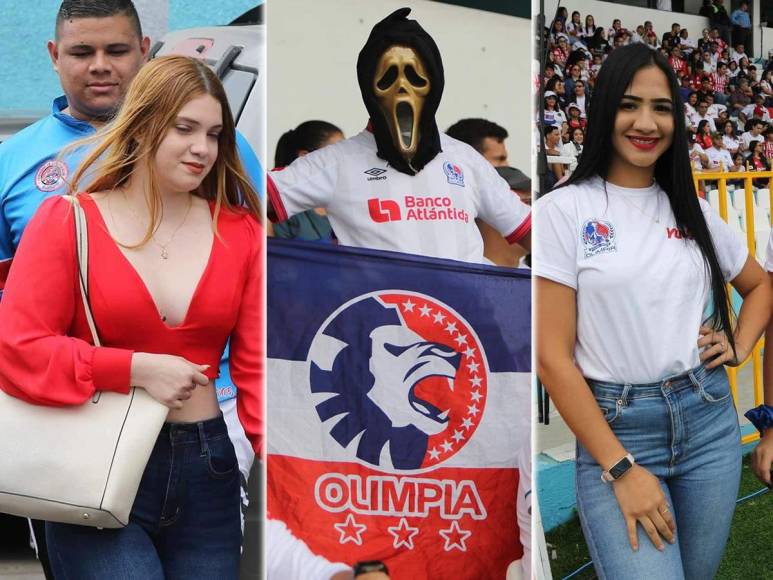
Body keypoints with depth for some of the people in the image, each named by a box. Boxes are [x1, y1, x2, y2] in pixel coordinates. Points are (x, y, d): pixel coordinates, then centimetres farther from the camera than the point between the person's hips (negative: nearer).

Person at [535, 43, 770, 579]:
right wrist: (620, 468, -15)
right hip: (614, 428, -5)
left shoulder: (692, 209, 7)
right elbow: (552, 356, -11)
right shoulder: (563, 210, -7)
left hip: (709, 419, 5)